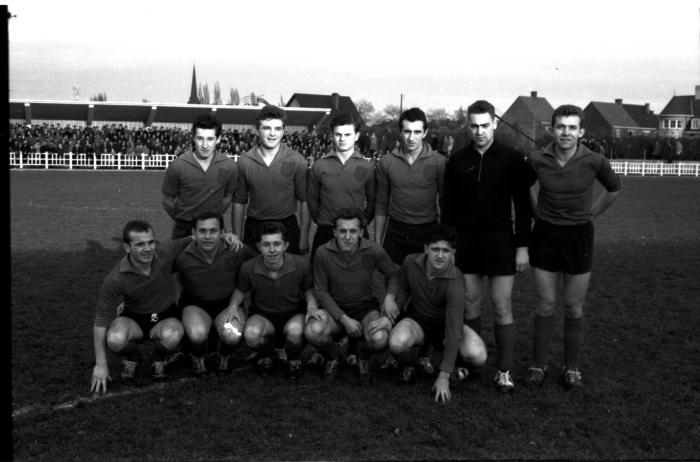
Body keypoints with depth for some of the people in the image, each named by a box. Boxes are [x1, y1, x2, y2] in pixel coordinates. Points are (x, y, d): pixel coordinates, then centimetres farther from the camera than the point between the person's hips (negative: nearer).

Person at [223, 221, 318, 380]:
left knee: (295, 330, -38)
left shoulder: (301, 264, -16)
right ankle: (265, 357, 5)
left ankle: (294, 361, 1)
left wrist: (312, 305, -16)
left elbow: (308, 289, 3)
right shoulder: (248, 268, -14)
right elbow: (241, 290, 8)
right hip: (263, 316, 1)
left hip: (294, 314, -1)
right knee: (251, 333, -35)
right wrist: (233, 305, -10)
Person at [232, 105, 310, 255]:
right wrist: (237, 238, 4)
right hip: (254, 227, 1)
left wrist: (304, 238, -5)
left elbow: (304, 200, -2)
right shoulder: (244, 161, 0)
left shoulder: (296, 160, -4)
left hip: (287, 226, -1)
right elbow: (239, 202, 6)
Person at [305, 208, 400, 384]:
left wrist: (389, 296, -15)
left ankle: (362, 358, 10)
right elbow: (320, 291, -7)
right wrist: (344, 319, -16)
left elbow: (393, 273, 6)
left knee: (380, 339, -32)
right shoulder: (323, 253, -16)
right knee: (313, 331, -33)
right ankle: (332, 357, 7)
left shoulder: (373, 251, -14)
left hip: (365, 308, 0)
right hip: (334, 308, 0)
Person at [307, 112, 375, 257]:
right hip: (325, 233, 0)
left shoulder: (367, 167, -2)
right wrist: (322, 223, 8)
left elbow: (372, 201, 7)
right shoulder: (319, 166, -1)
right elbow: (312, 200, 8)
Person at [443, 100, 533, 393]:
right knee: (470, 304, 7)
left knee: (502, 306, -1)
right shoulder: (458, 161, 4)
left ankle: (505, 370, 7)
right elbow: (449, 206, 8)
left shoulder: (511, 159, -2)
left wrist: (522, 245, -4)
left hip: (500, 240, -2)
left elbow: (523, 206, -1)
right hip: (466, 240, 2)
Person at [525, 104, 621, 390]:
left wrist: (591, 214, 8)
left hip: (579, 237, 0)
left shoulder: (594, 162, -12)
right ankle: (538, 365, 17)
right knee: (545, 305, 5)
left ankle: (571, 368, 21)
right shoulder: (538, 160, -9)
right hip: (545, 236, 0)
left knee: (574, 308, 6)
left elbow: (614, 189, 9)